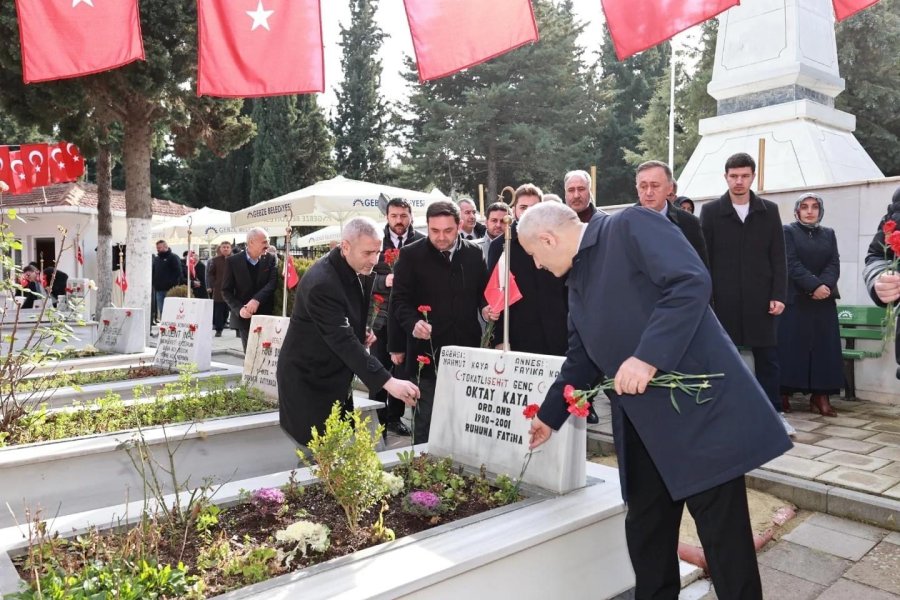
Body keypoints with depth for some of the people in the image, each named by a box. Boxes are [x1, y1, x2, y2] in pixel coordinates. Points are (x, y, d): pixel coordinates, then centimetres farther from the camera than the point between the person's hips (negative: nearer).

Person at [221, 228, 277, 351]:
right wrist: (239, 309, -16)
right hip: (244, 317, 0)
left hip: (266, 316, 1)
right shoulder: (233, 261, -2)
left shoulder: (270, 259, 1)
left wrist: (257, 299, -26)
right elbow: (226, 291, -1)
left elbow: (273, 282, -12)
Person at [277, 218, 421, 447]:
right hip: (308, 380, -8)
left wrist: (362, 333, -3)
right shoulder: (321, 283, -28)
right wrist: (388, 382, -39)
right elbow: (344, 341, -34)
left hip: (336, 376, 8)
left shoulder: (360, 270, -1)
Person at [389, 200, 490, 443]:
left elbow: (483, 291, 17)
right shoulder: (411, 255, -4)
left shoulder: (474, 253, 7)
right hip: (428, 350, -3)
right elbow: (400, 300, -4)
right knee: (426, 419, 4)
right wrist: (413, 323, -22)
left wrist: (486, 307, -5)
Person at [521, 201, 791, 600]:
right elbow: (581, 357, 24)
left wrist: (648, 357, -26)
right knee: (644, 530, 14)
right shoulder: (577, 281, 16)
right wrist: (549, 415, 28)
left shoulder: (631, 225, -8)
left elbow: (692, 282, -21)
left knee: (723, 530, 3)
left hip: (696, 403, -8)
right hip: (643, 424, 8)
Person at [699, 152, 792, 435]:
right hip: (723, 300, -1)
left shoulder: (769, 211, 7)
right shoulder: (710, 211, 2)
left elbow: (778, 257, 6)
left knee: (767, 357, 7)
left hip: (760, 299, 2)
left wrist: (779, 295, -3)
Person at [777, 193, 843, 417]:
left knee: (823, 347, 1)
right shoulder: (787, 231, 1)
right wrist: (815, 285, -19)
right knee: (791, 346, -5)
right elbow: (792, 264, -9)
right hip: (794, 299, -4)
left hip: (824, 300, 4)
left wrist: (825, 285, -16)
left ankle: (820, 395, 4)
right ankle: (784, 394, -1)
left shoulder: (828, 234, 15)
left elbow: (834, 264, 3)